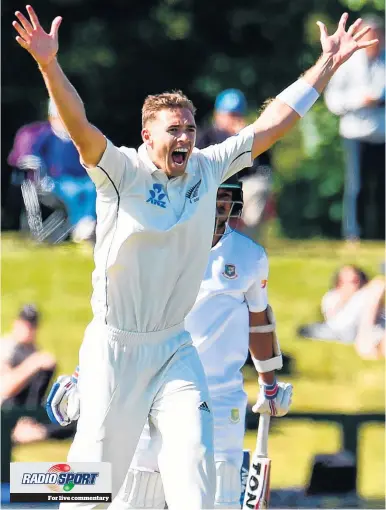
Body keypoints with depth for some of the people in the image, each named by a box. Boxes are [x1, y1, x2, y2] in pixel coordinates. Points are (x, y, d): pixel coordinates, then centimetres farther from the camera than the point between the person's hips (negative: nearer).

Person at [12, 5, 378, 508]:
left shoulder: (207, 169, 4)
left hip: (175, 348, 4)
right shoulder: (121, 171, -10)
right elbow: (80, 126, -26)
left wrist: (327, 65, 8)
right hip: (115, 348, -4)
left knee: (194, 457, -10)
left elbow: (271, 123, 8)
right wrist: (49, 64, -43)